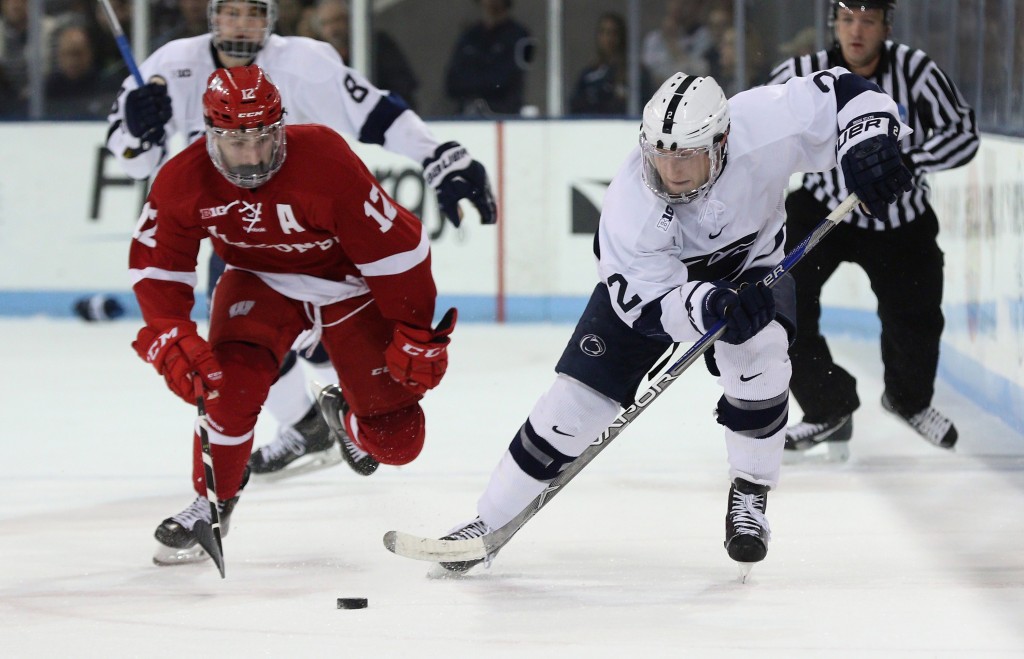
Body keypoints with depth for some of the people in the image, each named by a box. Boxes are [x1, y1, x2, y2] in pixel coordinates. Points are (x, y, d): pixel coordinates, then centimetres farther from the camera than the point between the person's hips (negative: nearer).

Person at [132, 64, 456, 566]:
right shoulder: (184, 180, -23)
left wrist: (416, 337, -18)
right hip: (259, 281, 2)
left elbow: (396, 247, -25)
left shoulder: (327, 163, -34)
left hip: (349, 282, -2)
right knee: (232, 385, -26)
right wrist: (170, 337, -25)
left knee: (396, 440, -3)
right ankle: (211, 503, -1)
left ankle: (349, 411, 35)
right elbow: (156, 262, -10)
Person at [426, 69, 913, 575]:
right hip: (650, 281, -1)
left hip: (748, 270, 1)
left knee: (757, 350, -31)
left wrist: (868, 144, -43)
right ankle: (489, 521, 5)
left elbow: (843, 94, -24)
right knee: (581, 395, -8)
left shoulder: (762, 126, -34)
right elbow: (650, 302, -34)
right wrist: (712, 307, -52)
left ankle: (749, 496, -10)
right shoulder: (629, 206, -35)